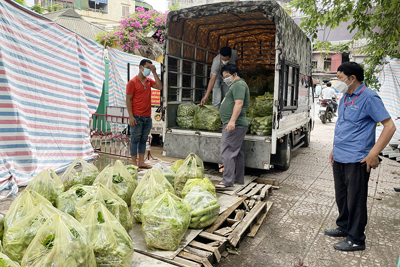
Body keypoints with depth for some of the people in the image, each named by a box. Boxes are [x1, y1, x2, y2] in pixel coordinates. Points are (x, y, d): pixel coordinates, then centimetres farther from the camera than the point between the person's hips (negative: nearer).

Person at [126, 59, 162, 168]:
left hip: (148, 117, 7)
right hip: (137, 117, -6)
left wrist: (154, 73, -3)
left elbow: (159, 87, 0)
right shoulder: (133, 82, -5)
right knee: (135, 139, 1)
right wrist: (131, 116, -15)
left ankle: (141, 162, 19)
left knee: (144, 139, 11)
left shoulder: (149, 81, 14)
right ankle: (134, 163, 8)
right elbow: (128, 99, -8)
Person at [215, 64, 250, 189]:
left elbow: (238, 104, -21)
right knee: (237, 152, 14)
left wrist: (232, 121, -29)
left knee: (227, 152, -12)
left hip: (234, 125, -11)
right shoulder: (236, 85, 25)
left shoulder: (239, 84, -9)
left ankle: (227, 181, -10)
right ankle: (239, 179, 21)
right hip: (237, 125, 11)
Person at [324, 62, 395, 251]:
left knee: (355, 200, 4)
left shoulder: (369, 98, -13)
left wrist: (373, 154, -20)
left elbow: (390, 127, -15)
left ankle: (356, 239, 18)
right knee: (341, 197, 19)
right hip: (339, 158, 8)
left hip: (356, 160, -8)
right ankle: (344, 227, 36)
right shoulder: (345, 97, 13)